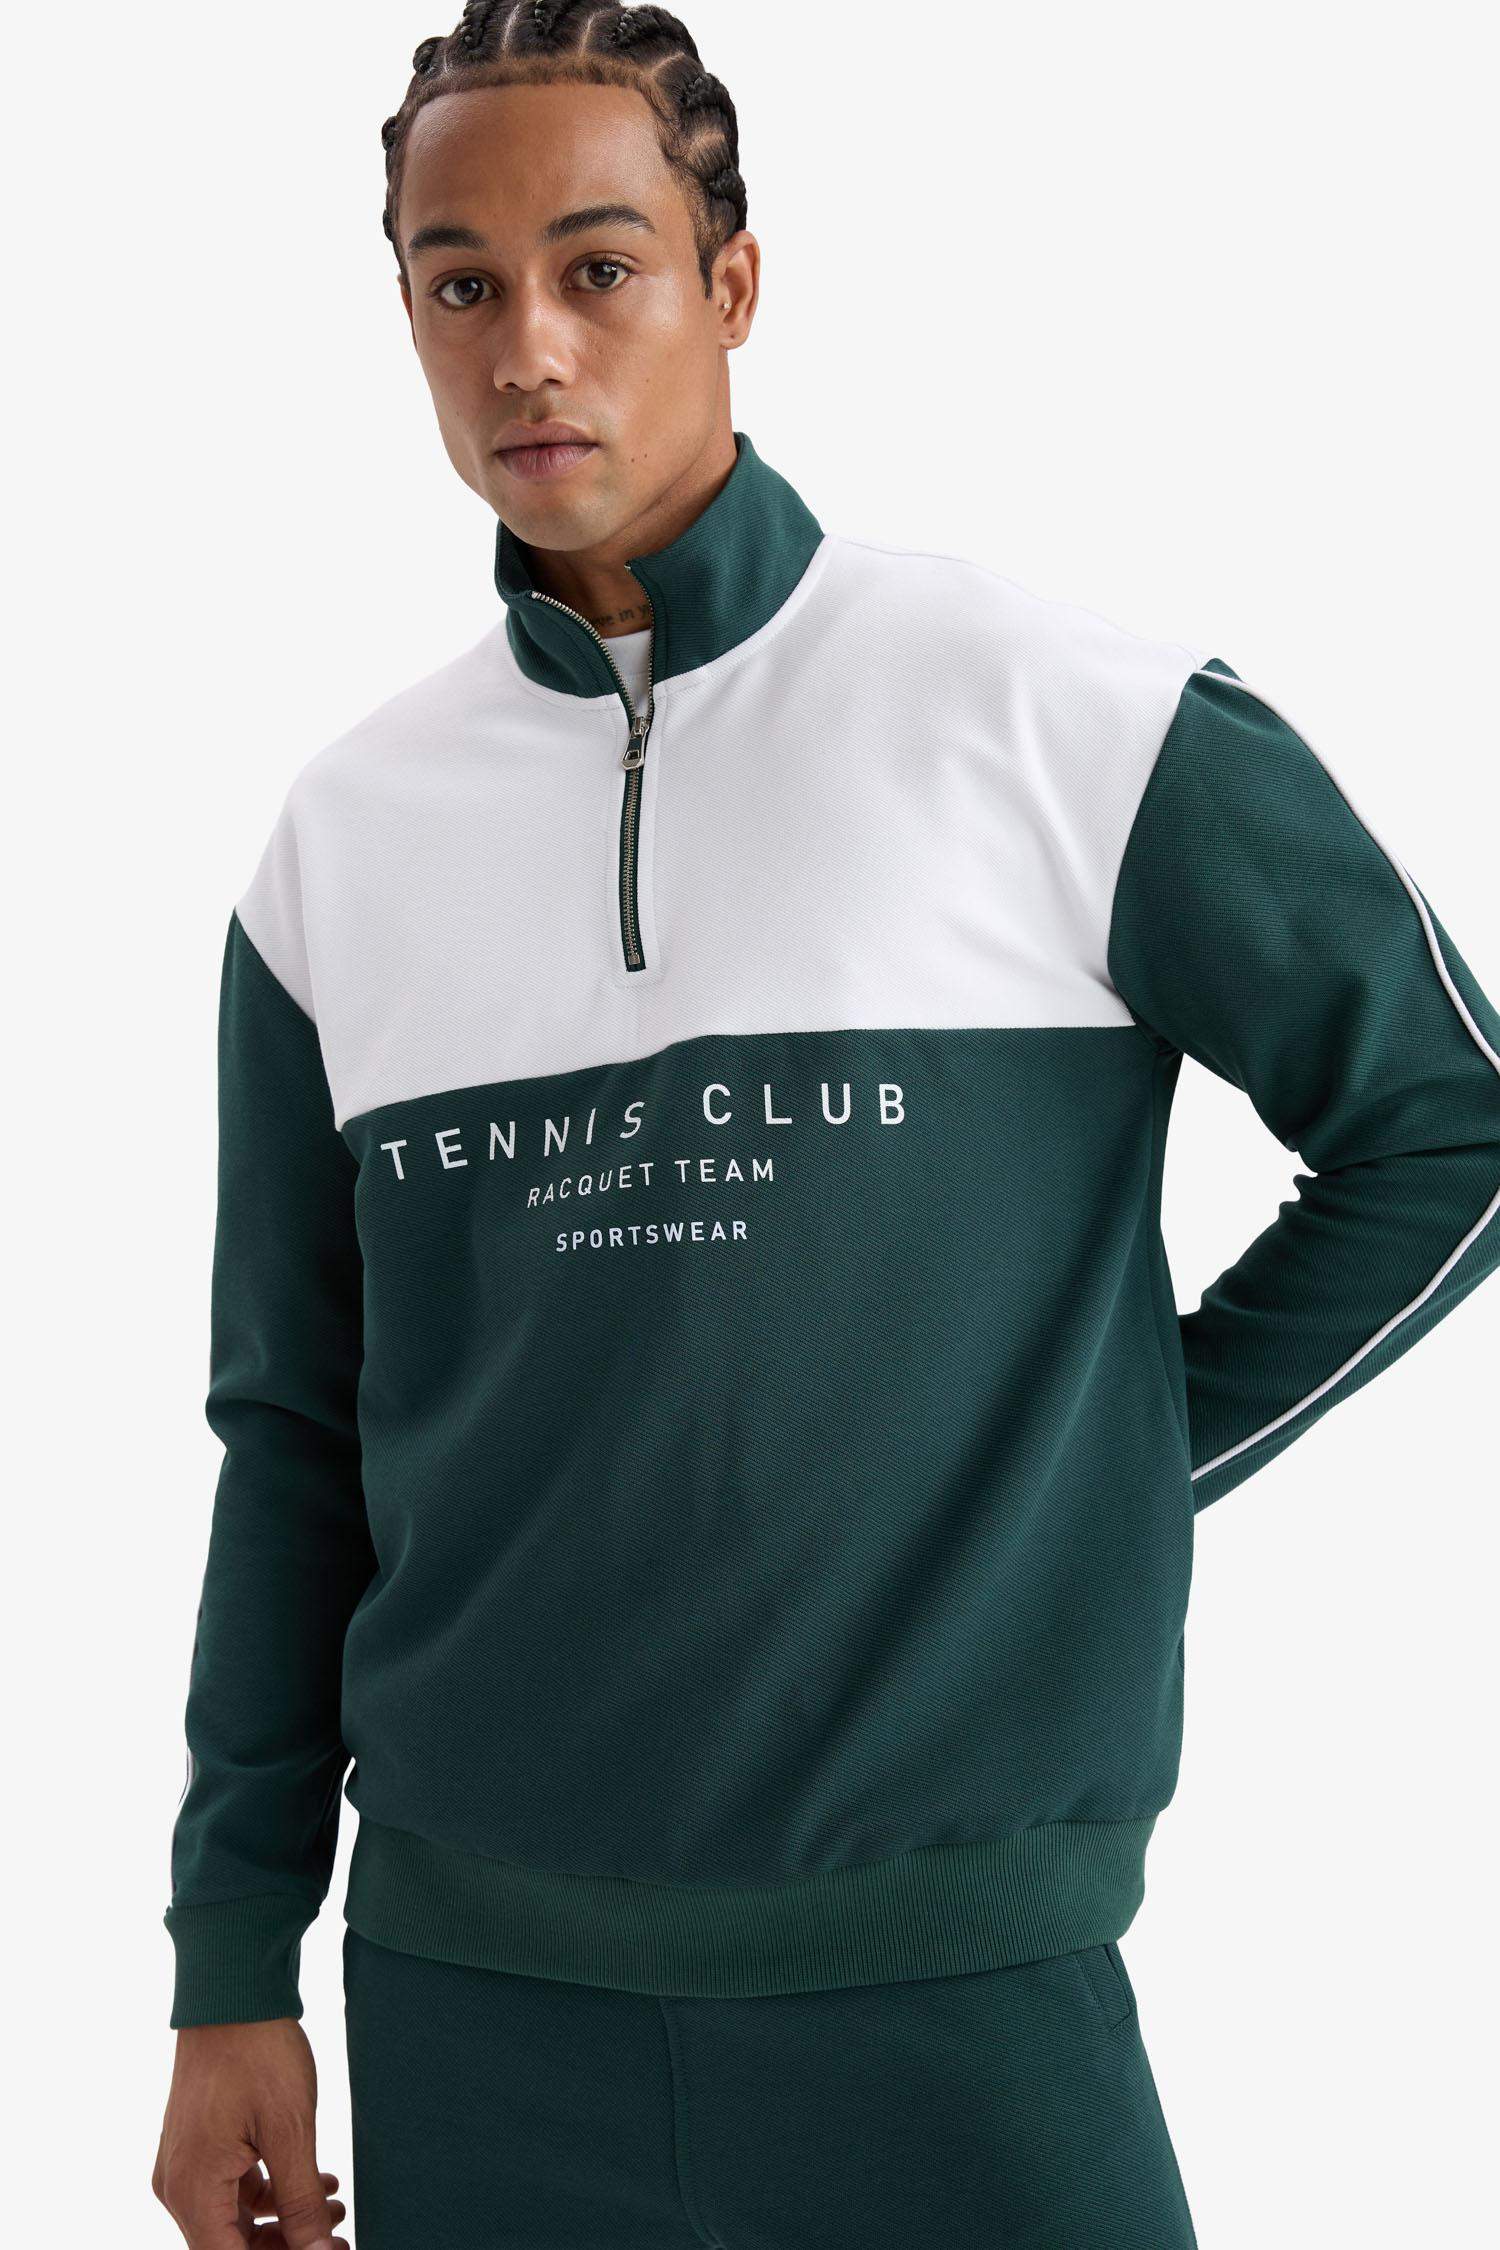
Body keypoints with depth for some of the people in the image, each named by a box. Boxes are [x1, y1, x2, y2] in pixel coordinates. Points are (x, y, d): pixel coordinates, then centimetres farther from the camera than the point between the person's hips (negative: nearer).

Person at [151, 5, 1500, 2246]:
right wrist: (234, 1977, 10)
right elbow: (297, 1436, 10)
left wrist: (1122, 1457, -3)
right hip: (466, 1997, 4)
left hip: (956, 1978, -3)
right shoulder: (343, 838, 5)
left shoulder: (1066, 718, -7)